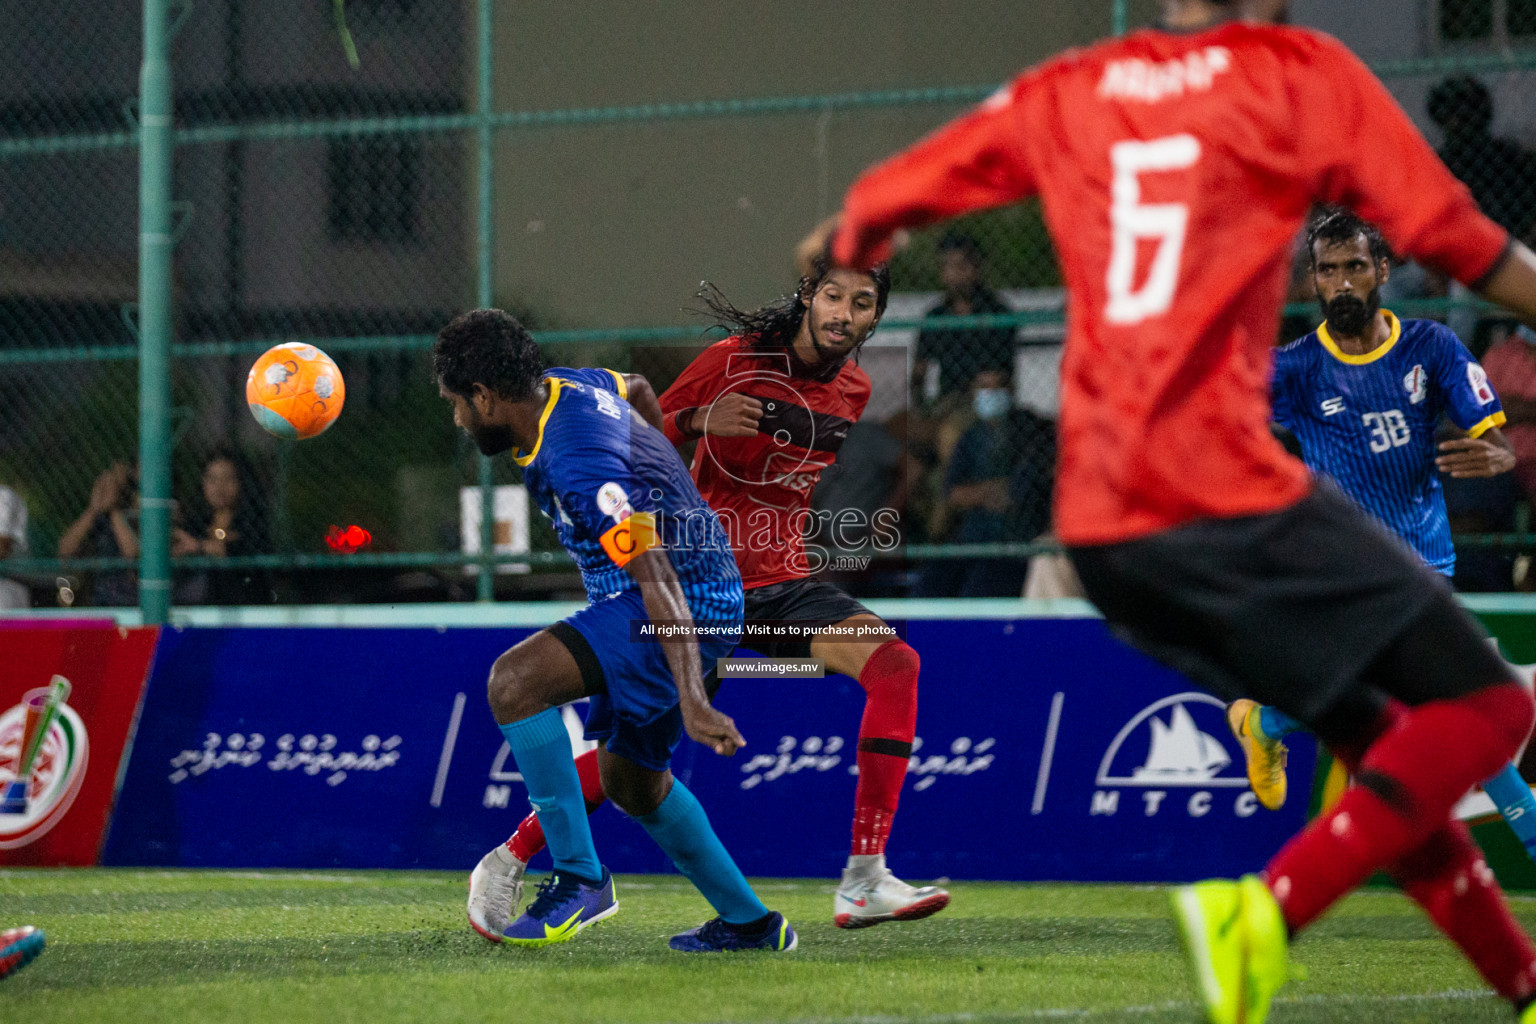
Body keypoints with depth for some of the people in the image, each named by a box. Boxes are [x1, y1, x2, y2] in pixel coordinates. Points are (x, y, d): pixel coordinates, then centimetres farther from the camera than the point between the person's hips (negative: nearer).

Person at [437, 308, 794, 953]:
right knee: (630, 781, 23)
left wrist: (692, 702, -36)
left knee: (514, 681, -24)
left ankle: (579, 878, -18)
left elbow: (658, 578, -31)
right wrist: (661, 479, 43)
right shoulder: (573, 386, 2)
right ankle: (750, 923, 32)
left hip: (686, 606, -11)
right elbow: (637, 390, 27)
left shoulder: (576, 467, -26)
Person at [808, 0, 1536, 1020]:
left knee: (1377, 740, 17)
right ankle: (1264, 913, -22)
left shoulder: (1064, 92, 15)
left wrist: (840, 245, 42)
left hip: (1099, 519, 7)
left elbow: (873, 209, 21)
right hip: (1231, 493, -7)